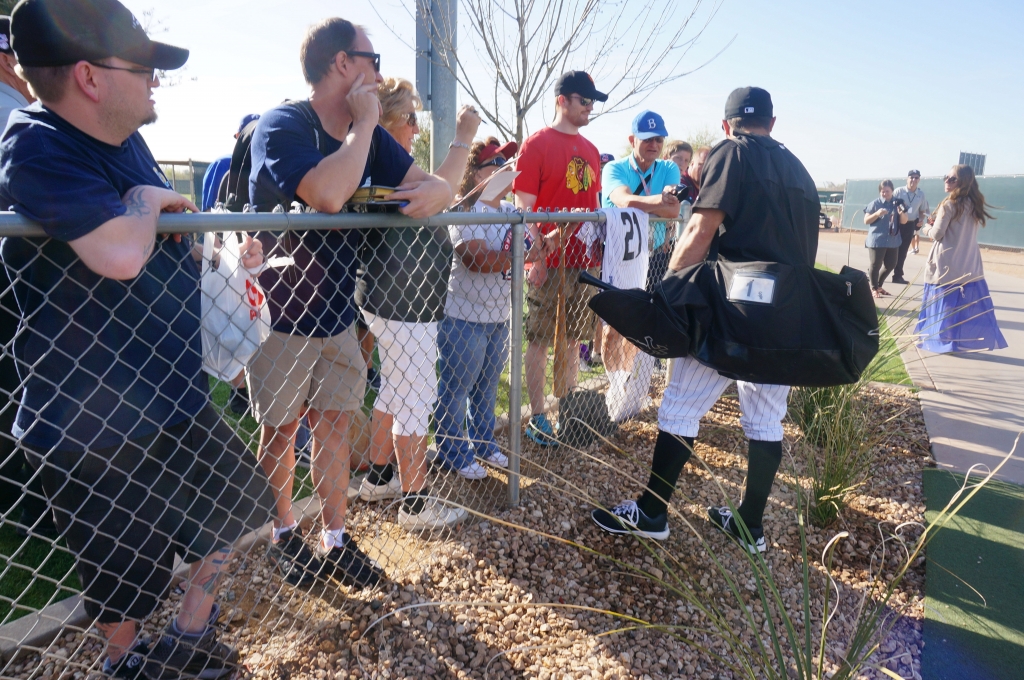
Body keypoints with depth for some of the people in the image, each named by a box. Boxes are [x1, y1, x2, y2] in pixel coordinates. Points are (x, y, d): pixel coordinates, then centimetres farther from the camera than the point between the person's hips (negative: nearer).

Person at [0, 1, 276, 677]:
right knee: (122, 569, 13)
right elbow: (120, 254, -38)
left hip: (175, 395, 9)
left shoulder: (127, 141, 6)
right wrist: (147, 198, -19)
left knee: (234, 502, 21)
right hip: (93, 424, -8)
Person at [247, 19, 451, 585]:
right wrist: (365, 123, -23)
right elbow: (328, 194, -37)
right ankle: (284, 533, 30)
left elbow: (441, 187, 1)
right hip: (278, 312, -5)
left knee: (334, 424, 10)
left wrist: (430, 192, -24)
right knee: (280, 429, 10)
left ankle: (334, 541, 23)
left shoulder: (368, 136, 4)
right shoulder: (282, 125, -18)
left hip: (336, 314, 6)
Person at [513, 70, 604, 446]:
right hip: (549, 260, -7)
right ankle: (537, 417, 12)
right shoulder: (536, 144, -6)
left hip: (584, 260, 7)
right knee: (540, 341, 2)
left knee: (573, 338, 13)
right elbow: (524, 206, -11)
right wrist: (538, 253, -19)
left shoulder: (590, 150, 15)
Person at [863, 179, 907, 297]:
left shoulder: (897, 203, 6)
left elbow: (904, 222, 8)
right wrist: (877, 214, -23)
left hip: (892, 240, 5)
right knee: (875, 265, -1)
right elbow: (866, 221, -6)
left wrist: (901, 213, -14)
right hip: (876, 240, -5)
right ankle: (874, 288, 15)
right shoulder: (875, 203, -6)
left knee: (891, 265, 12)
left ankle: (879, 285, 31)